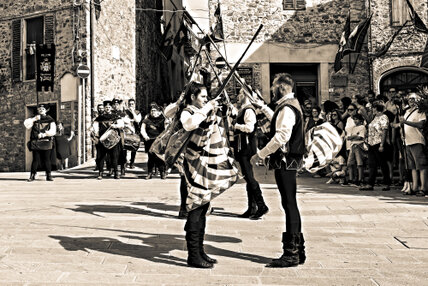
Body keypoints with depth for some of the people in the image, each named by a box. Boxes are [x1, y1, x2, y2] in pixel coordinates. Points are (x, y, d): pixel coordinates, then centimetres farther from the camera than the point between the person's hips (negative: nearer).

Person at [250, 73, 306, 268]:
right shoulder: (289, 106, 18)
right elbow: (277, 120, 40)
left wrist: (260, 154, -20)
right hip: (288, 162, 11)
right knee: (290, 205, 13)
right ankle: (297, 251, 21)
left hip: (285, 162, -11)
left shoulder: (287, 109, -15)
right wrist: (263, 107, 44)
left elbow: (281, 136, -26)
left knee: (289, 204, -8)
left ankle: (291, 254, -3)